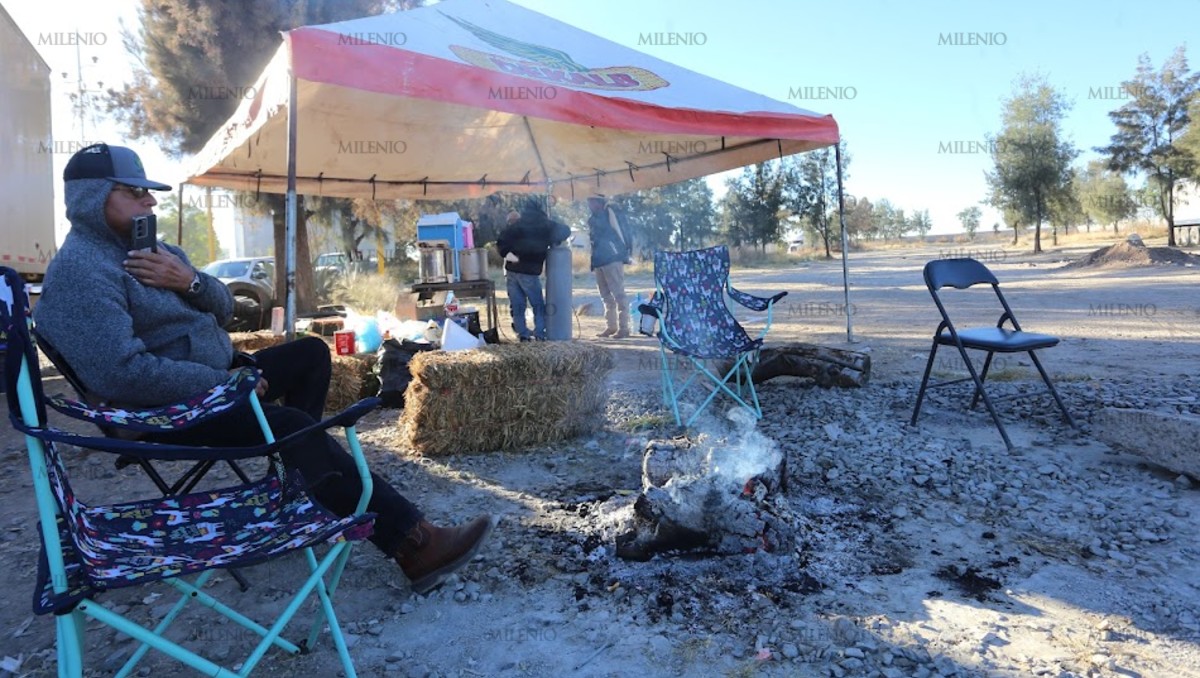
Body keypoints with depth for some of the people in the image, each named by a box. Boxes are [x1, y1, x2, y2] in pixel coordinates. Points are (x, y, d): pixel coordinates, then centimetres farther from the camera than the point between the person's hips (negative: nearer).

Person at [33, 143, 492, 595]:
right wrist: (225, 383, -23)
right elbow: (122, 374, -31)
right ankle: (413, 545, -29)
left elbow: (223, 308, 10)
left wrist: (190, 281, -13)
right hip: (168, 409, -11)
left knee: (312, 352, 13)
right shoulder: (81, 271, -19)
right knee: (294, 426, -28)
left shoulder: (145, 247, 12)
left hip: (214, 378, 11)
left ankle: (300, 472, 2)